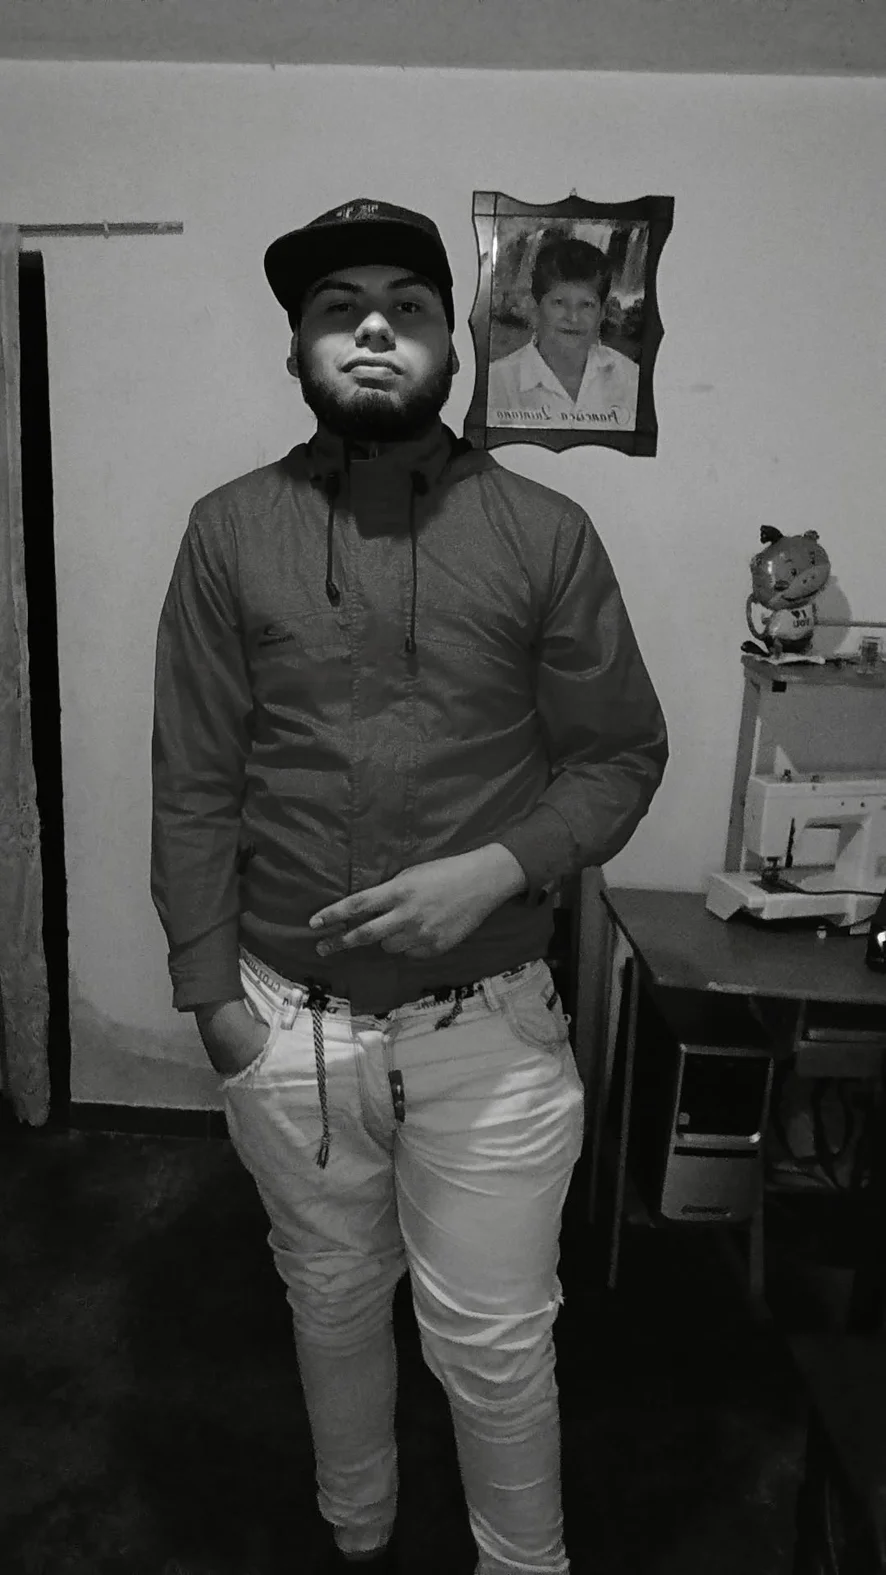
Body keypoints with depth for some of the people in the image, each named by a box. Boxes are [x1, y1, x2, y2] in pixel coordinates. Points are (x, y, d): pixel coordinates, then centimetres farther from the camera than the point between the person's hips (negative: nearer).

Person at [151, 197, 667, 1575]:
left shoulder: (545, 534, -4)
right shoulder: (230, 532, -1)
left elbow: (622, 753, -1)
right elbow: (194, 780, -1)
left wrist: (496, 871, -17)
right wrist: (212, 987, -3)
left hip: (489, 1019, -1)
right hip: (289, 1018, 2)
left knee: (495, 1344, 12)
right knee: (332, 1304, 23)